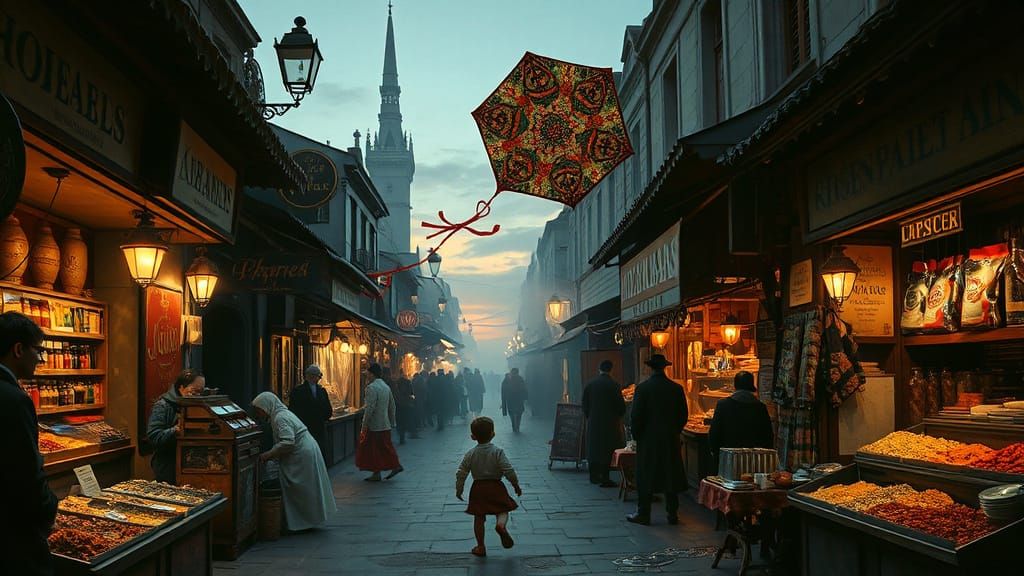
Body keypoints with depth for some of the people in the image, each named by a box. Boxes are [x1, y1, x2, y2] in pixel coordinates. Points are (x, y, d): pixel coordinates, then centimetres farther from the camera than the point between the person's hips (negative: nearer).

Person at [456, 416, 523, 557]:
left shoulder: (470, 454, -3)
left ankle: (481, 547, 14)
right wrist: (516, 485, -1)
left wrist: (459, 490, 12)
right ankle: (501, 524, -24)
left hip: (478, 489, 2)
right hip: (496, 487, -2)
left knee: (479, 518, 11)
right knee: (502, 511, 10)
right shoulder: (497, 452, -10)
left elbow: (461, 474, -1)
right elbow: (509, 470, -14)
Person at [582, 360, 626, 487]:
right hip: (610, 423, -4)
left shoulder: (590, 385, 0)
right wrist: (618, 416, 11)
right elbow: (621, 406, -8)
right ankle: (604, 478, -2)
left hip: (593, 423, 4)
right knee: (608, 450, 0)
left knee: (593, 448, 13)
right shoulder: (614, 385, -11)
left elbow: (585, 405, 5)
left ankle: (594, 476, 19)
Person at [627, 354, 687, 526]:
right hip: (671, 440, 3)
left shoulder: (642, 388, -10)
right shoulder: (676, 389, -2)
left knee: (645, 477, 4)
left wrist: (637, 435, 3)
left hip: (648, 440, -3)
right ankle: (672, 514, 13)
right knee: (670, 475, 9)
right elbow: (683, 415, 3)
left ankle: (643, 515, 7)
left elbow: (636, 415, -9)